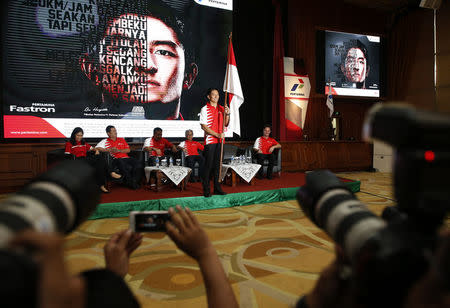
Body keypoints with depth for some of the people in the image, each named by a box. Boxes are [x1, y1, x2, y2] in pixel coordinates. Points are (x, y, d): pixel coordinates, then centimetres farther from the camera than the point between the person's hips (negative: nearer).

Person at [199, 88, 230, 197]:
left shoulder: (221, 108, 13)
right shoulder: (205, 109, -4)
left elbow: (225, 124, 14)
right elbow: (204, 127, -10)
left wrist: (227, 114, -4)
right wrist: (217, 135, -17)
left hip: (220, 141, 5)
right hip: (210, 140, -5)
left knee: (218, 164, 10)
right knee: (208, 165, -2)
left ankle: (217, 188, 19)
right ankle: (206, 190, 6)